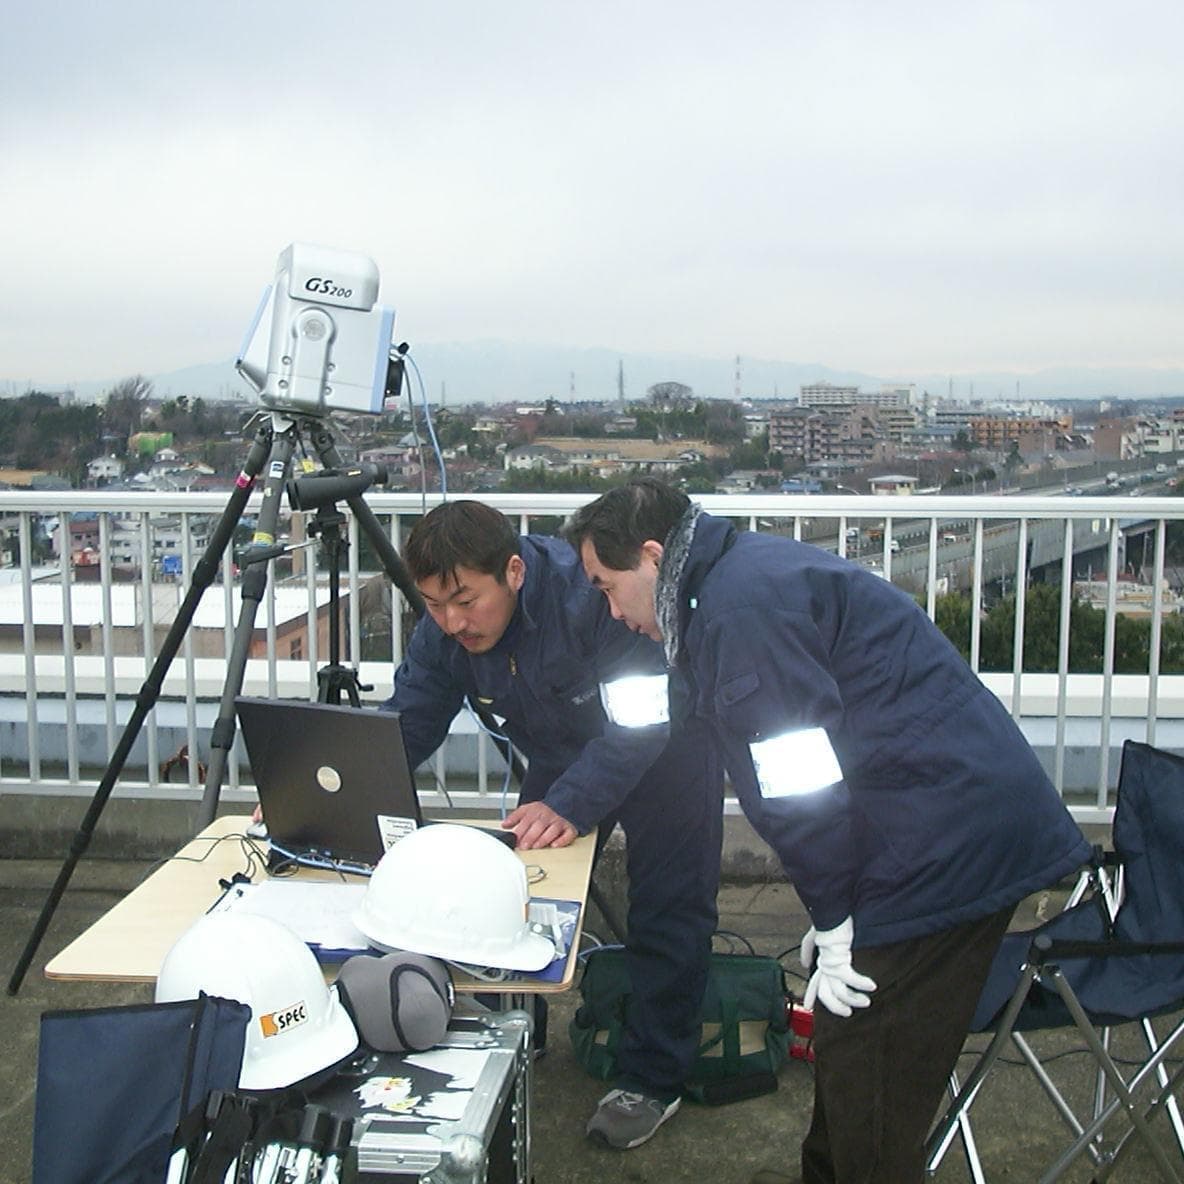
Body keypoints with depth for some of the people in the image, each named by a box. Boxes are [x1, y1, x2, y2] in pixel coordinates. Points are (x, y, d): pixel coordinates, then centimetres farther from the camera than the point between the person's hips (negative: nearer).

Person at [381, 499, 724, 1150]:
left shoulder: (592, 591, -39)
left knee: (667, 912, -4)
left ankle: (652, 1079, 11)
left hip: (668, 746, -5)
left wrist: (570, 806, -51)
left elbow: (640, 722, -40)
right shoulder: (442, 632, -19)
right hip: (559, 756, 6)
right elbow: (402, 726, -16)